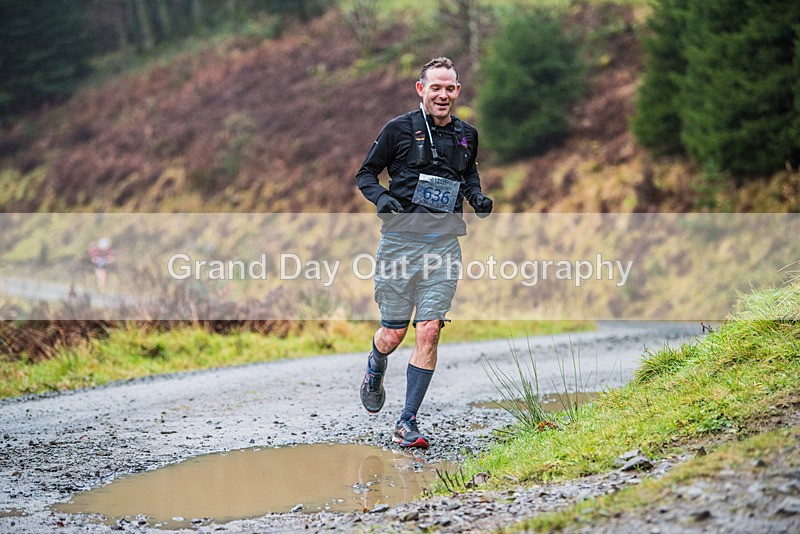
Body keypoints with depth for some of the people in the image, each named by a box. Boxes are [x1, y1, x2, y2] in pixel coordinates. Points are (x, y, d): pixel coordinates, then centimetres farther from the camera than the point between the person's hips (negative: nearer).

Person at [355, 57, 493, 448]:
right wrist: (380, 196, -15)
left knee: (429, 332, -7)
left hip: (444, 243, 3)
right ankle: (374, 374, 40)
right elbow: (365, 173, 6)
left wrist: (477, 197, 10)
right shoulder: (399, 129, -2)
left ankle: (407, 423, -1)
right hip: (401, 239, -2)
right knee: (393, 333, 2)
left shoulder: (466, 135, 11)